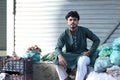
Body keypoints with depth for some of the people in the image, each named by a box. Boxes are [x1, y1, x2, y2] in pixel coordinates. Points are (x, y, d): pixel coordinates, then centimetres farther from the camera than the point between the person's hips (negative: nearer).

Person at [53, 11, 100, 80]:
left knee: (82, 61, -38)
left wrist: (90, 52, -9)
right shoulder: (64, 35, -3)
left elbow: (97, 40, 4)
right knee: (58, 60, -27)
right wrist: (60, 56, -37)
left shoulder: (84, 30, -4)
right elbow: (58, 48, -13)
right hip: (70, 57, 2)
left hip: (82, 56, -2)